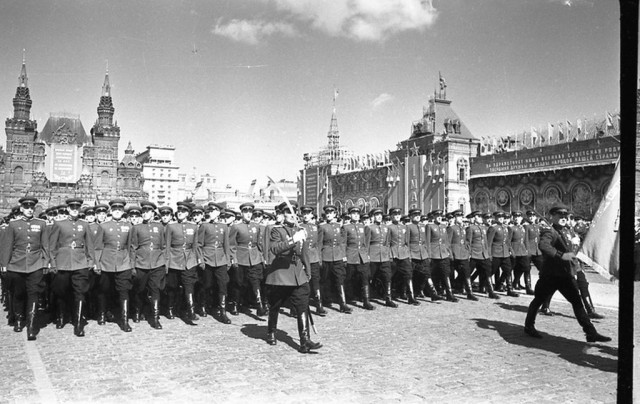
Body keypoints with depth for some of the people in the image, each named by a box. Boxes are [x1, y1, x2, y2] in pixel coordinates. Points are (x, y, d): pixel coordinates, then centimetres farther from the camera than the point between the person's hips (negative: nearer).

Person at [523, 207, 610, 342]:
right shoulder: (549, 232, -14)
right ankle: (529, 326, 21)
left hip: (565, 275, 8)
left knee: (577, 302, 3)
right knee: (538, 300, 5)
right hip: (551, 274, -8)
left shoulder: (563, 232, 15)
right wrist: (561, 255, -40)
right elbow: (543, 246, -35)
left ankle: (591, 332, 4)